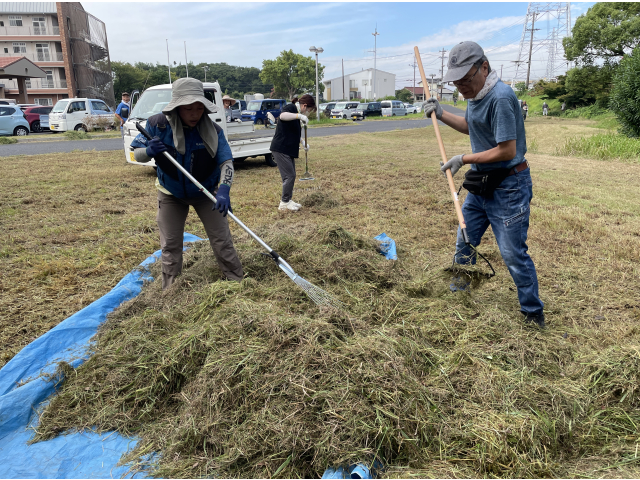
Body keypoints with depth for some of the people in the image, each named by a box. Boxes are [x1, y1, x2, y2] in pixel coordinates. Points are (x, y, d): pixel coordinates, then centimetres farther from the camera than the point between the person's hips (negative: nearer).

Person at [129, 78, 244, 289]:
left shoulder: (213, 130, -19)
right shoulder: (158, 124, -18)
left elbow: (226, 162, -23)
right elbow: (136, 153, -8)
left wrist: (223, 191, -41)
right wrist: (149, 151, -33)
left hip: (206, 192, -1)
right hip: (171, 194, 1)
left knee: (222, 240, 1)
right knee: (170, 246, 8)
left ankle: (237, 282, 18)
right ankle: (170, 291, 25)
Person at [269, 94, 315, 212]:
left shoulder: (296, 112, 19)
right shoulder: (291, 107, -10)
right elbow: (283, 116, -34)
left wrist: (303, 142, 15)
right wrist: (299, 116, -41)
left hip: (289, 150, 10)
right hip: (280, 148, -10)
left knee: (291, 176, 13)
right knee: (289, 175, -9)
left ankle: (288, 200, 23)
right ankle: (284, 203, 1)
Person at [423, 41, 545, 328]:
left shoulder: (500, 98, -24)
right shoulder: (474, 94, 6)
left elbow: (507, 151, -26)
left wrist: (463, 159, -17)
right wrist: (441, 115, 12)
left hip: (507, 187, -9)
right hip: (480, 183, 9)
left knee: (513, 253, -4)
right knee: (464, 240, 18)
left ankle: (533, 314, 15)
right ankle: (459, 292, 38)